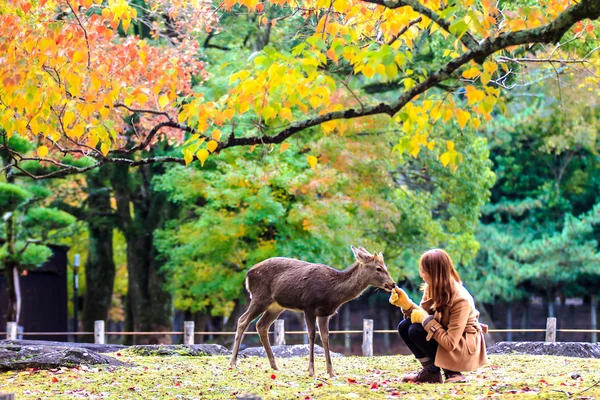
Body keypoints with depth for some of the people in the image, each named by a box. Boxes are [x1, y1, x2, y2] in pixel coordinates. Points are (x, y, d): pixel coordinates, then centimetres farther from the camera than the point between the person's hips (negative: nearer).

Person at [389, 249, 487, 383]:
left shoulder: (460, 300, -29)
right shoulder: (431, 288, -8)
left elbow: (450, 343, -30)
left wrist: (425, 319, -26)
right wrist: (405, 303, -16)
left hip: (464, 348, -8)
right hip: (444, 336, 8)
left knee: (416, 331, -23)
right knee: (404, 326, -8)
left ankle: (451, 371, -9)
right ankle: (430, 371, 2)